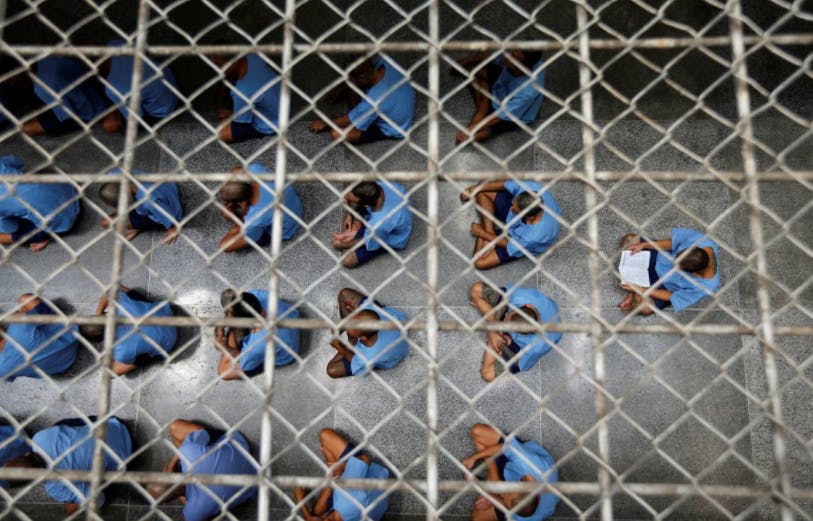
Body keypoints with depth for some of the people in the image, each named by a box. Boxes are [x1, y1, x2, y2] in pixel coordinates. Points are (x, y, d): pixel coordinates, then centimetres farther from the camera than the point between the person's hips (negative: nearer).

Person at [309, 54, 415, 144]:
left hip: (393, 129, -7)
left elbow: (348, 121, -22)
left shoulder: (374, 101, -41)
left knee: (337, 134, -19)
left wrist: (325, 123, -5)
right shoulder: (383, 60, -24)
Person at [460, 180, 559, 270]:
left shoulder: (535, 236, -44)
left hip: (519, 241, -5)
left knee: (480, 262, -12)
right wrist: (475, 188, -14)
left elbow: (509, 246, -23)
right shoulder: (531, 188, -37)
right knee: (481, 191, -5)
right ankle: (488, 230, 0)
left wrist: (482, 233, -13)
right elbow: (503, 185, -16)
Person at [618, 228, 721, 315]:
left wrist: (640, 290, -21)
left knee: (645, 308, -23)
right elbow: (672, 242, -14)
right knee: (628, 239, -7)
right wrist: (643, 245, -21)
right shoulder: (699, 239, -34)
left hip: (666, 284, -4)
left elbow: (672, 297, -22)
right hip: (660, 257, 4)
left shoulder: (703, 287, -37)